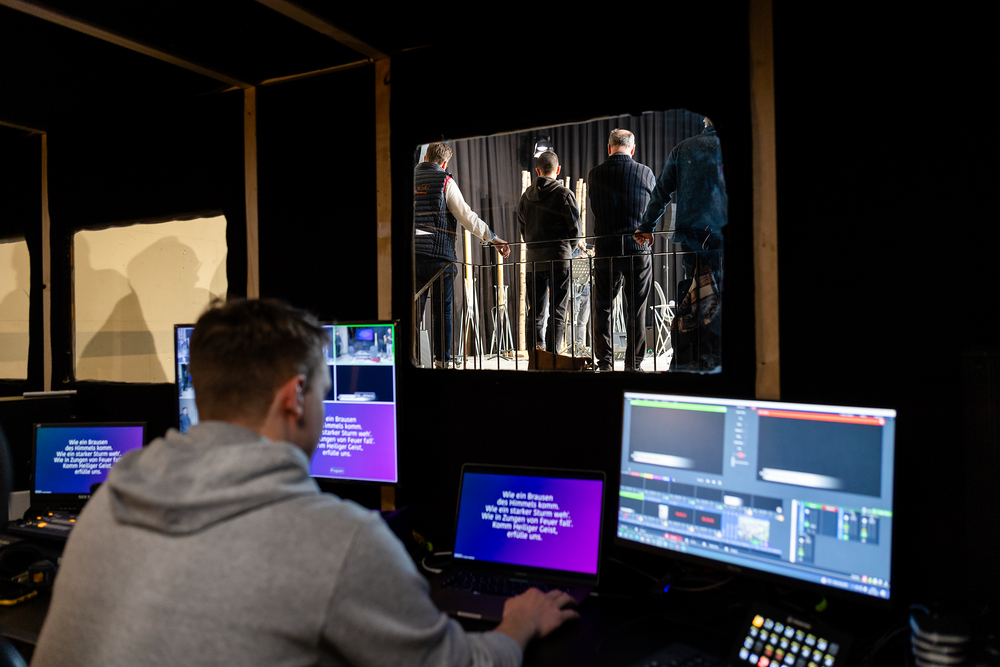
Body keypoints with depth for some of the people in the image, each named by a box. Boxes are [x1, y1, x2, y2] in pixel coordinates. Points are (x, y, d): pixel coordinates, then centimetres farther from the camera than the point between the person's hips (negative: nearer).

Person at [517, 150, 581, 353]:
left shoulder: (526, 196, 9)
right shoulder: (564, 194, -5)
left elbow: (522, 229, 12)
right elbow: (575, 229, -4)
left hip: (534, 260, 4)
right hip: (559, 260, -4)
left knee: (535, 313, 10)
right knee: (558, 312, 0)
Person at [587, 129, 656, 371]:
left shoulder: (594, 175, 0)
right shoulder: (645, 173, -1)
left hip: (605, 250, 0)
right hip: (638, 249, 0)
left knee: (602, 309, 9)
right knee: (636, 311, 7)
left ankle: (604, 363, 7)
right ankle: (633, 365, 9)